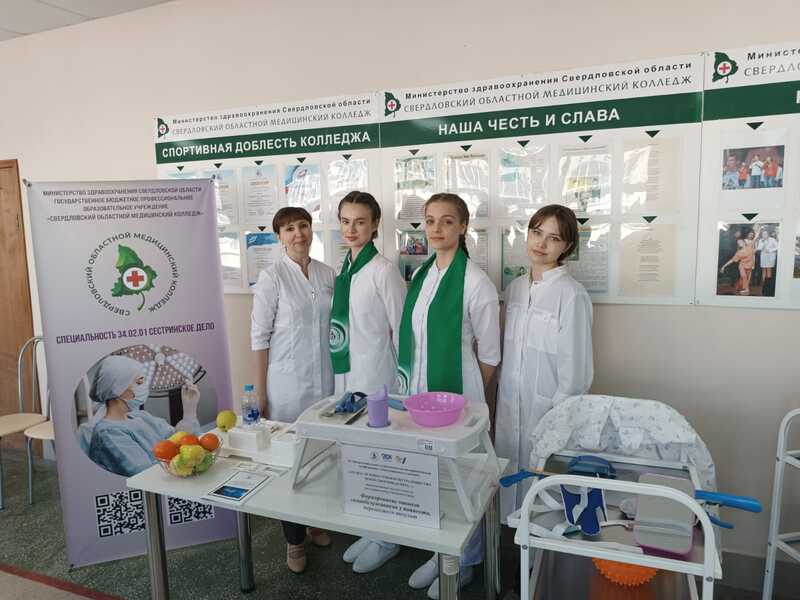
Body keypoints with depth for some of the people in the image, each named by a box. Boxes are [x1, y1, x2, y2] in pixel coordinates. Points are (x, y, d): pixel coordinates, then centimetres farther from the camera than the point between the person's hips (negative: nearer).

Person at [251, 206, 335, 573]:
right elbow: (259, 337, -7)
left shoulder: (327, 274, 5)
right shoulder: (272, 277, -8)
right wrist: (260, 394, -8)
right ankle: (294, 539, 24)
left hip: (325, 381, 4)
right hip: (288, 384, -4)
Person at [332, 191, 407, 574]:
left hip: (376, 380, -7)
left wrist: (403, 382, -9)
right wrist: (339, 373, 12)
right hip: (346, 377, 7)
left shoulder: (383, 272, -14)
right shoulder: (343, 271, 8)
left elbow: (401, 330, -12)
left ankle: (387, 540, 26)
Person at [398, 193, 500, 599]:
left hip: (457, 394, -6)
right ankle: (439, 552, 38)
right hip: (419, 390, 6)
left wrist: (469, 395, 2)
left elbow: (489, 353, -8)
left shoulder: (475, 282, -15)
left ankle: (464, 563, 33)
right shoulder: (420, 275, 6)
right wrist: (411, 385, 11)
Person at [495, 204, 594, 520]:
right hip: (510, 407, 6)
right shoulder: (514, 288, 6)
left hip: (548, 410, -6)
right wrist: (505, 397, 13)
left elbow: (575, 367, -13)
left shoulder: (572, 295, -16)